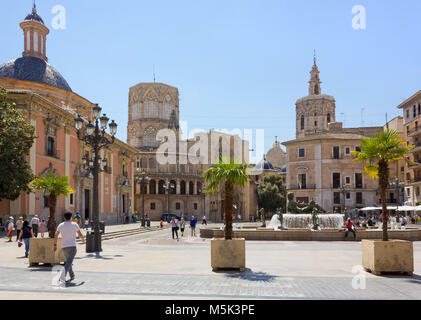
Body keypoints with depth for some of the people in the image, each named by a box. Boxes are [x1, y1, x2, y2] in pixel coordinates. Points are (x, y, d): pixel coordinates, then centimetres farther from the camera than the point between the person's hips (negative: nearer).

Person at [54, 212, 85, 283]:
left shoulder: (61, 225, 8)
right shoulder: (74, 224, -2)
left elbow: (56, 235, 2)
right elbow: (80, 234, 0)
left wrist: (55, 245, 7)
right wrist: (83, 239, 19)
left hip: (64, 246, 5)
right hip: (72, 246, -5)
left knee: (68, 261, 21)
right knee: (69, 262, -13)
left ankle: (72, 276, 30)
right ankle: (63, 274, -35)